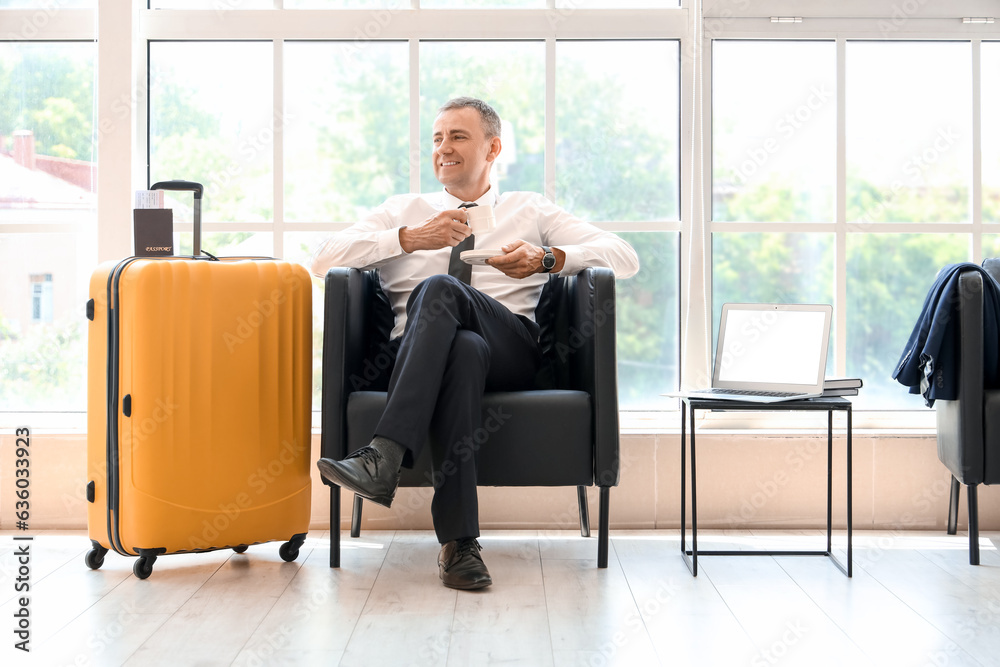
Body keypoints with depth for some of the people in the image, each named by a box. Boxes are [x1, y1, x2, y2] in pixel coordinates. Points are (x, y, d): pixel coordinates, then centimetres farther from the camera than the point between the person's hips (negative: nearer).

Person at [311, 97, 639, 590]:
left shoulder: (530, 211, 25)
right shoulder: (403, 210, 29)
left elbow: (625, 258, 12)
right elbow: (324, 260, 11)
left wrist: (546, 258, -6)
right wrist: (411, 237, -1)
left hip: (511, 350, -1)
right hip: (416, 353, 1)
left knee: (439, 287, -32)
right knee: (464, 349, -37)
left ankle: (384, 457, -44)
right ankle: (458, 540, -42)